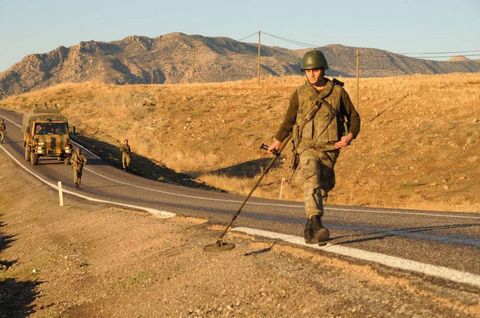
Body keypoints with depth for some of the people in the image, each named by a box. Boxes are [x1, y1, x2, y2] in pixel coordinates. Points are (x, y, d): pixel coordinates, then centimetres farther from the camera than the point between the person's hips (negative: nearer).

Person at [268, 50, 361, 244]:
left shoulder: (338, 92, 3)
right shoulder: (299, 94, 3)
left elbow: (353, 117, 11)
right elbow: (289, 120, 16)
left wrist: (350, 135, -7)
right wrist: (277, 141, 16)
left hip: (330, 149, 2)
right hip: (307, 146, -2)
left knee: (323, 188, 8)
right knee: (312, 181, -28)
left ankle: (310, 230, 24)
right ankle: (316, 223, -39)